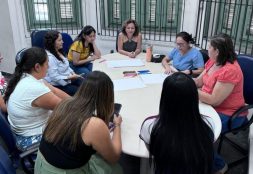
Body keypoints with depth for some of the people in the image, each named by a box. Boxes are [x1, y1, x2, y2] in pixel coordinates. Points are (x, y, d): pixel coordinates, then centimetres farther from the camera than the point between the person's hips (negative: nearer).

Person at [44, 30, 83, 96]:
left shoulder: (59, 52, 6)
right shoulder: (49, 57, -23)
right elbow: (55, 77, -26)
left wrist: (73, 74, 0)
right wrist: (70, 77, -25)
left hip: (68, 79, 9)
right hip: (58, 85, -9)